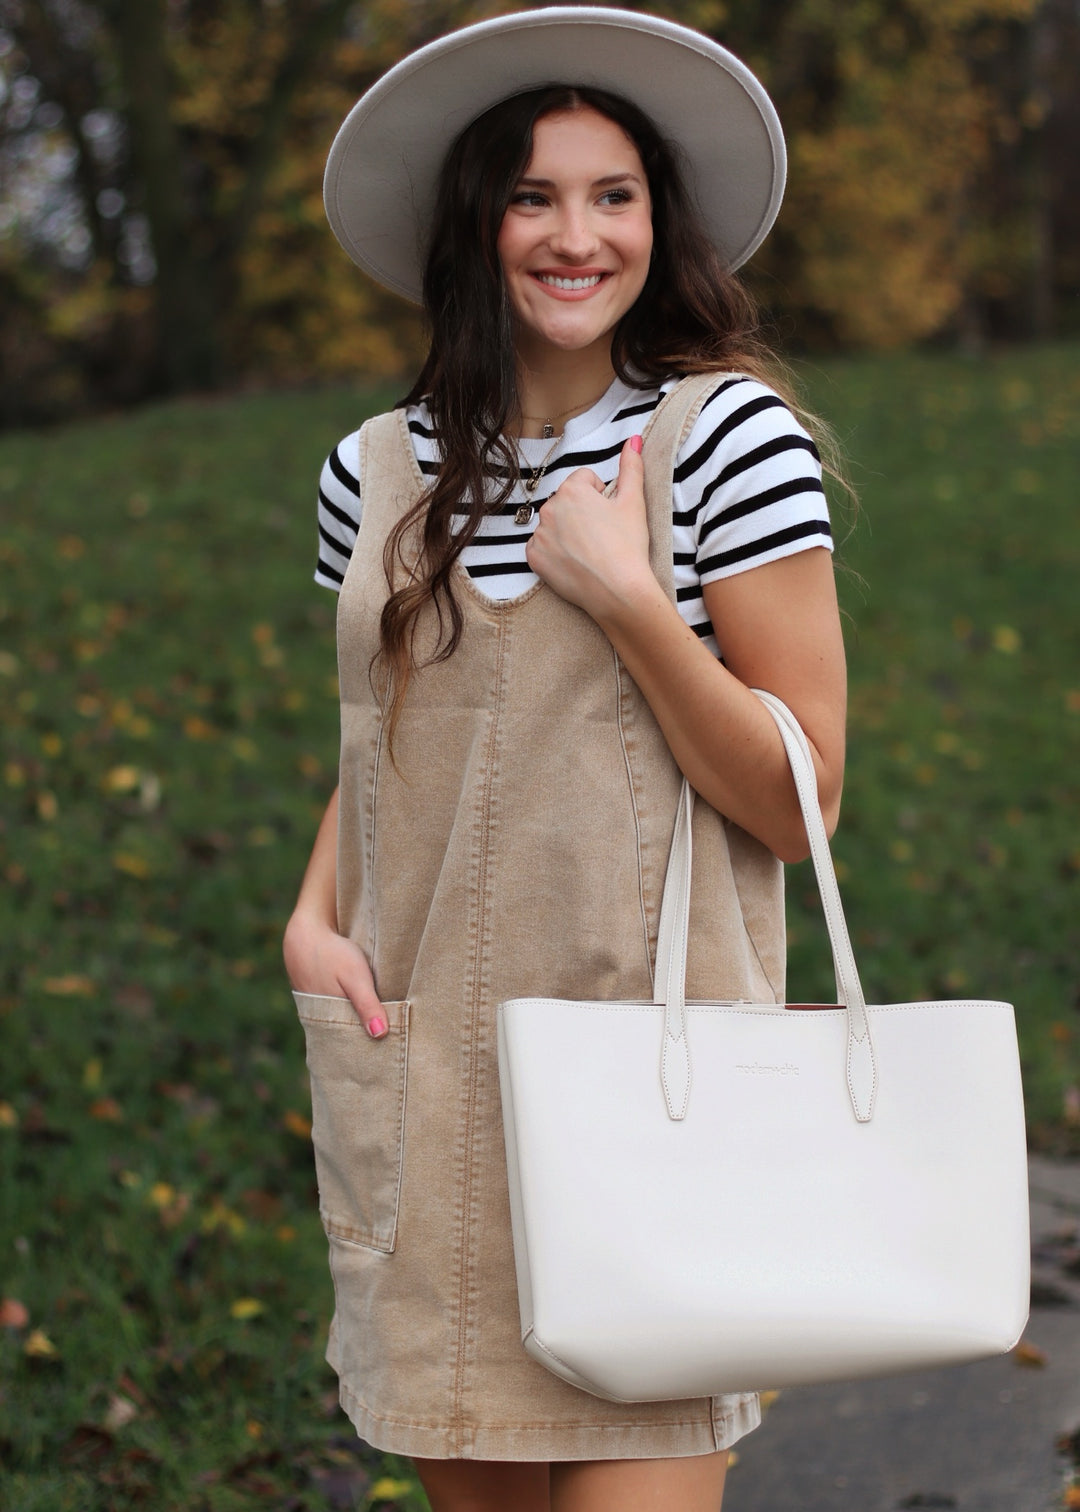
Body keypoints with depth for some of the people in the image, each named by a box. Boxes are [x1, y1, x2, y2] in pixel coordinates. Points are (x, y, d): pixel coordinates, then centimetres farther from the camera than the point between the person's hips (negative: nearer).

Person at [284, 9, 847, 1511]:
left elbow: (798, 804, -8)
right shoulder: (378, 471, 7)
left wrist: (624, 596, -17)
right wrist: (312, 912, 2)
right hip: (422, 1077, 4)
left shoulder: (728, 438, -7)